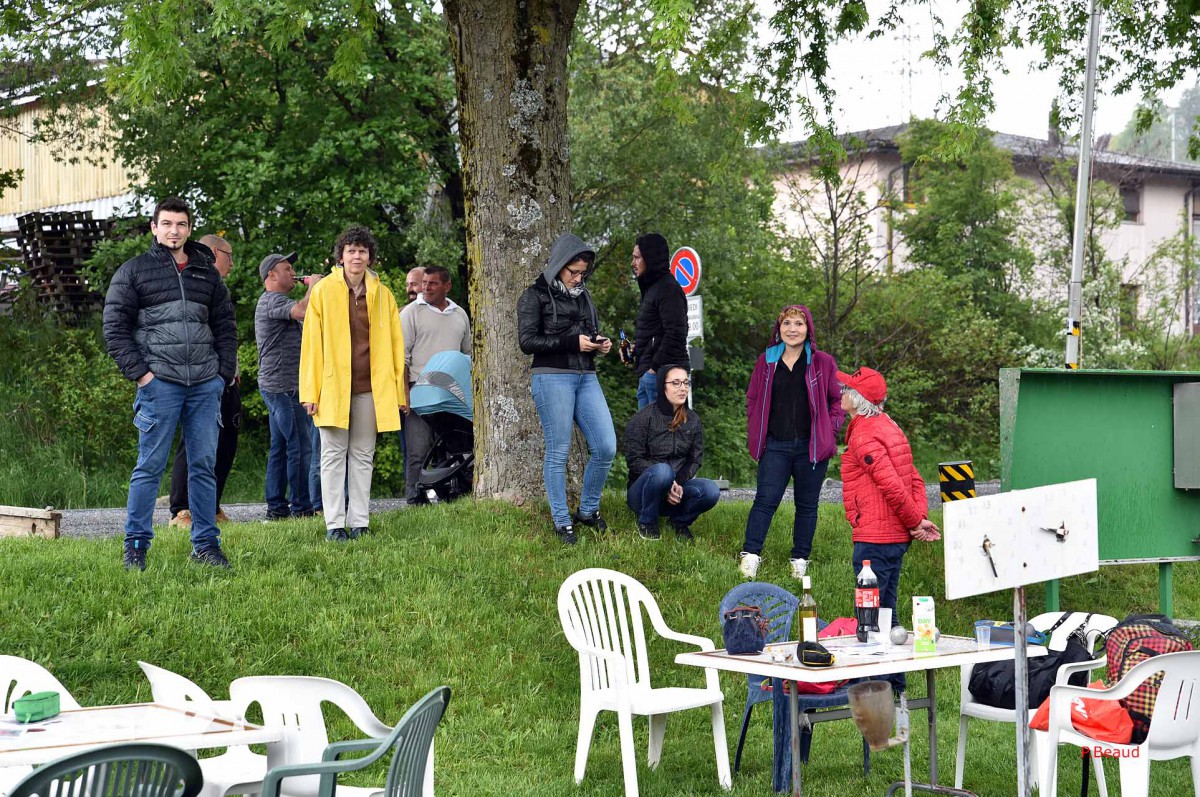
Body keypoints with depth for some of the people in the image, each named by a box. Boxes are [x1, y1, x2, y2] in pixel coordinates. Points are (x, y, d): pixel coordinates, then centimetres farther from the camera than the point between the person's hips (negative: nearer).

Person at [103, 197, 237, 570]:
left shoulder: (207, 272, 15)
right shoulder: (134, 271, 4)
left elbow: (225, 325, 19)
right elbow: (115, 326, 0)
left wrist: (225, 372, 8)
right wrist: (139, 372, -8)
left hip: (206, 384, 4)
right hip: (160, 382, -4)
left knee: (204, 466, 6)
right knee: (150, 465, -2)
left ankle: (206, 545, 12)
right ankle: (136, 545, 6)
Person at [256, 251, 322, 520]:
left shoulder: (278, 301, 23)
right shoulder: (272, 301, -12)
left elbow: (305, 325, 23)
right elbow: (303, 311, -30)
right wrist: (313, 286, -12)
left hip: (277, 387, 11)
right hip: (282, 386, -11)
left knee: (280, 447, 10)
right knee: (300, 447, -9)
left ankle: (276, 507, 13)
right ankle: (301, 507, -7)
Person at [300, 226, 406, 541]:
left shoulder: (382, 295, 8)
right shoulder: (323, 291, 1)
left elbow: (394, 344, 10)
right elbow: (311, 343, 0)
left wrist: (398, 390, 5)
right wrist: (310, 390, -5)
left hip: (370, 387, 2)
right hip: (332, 386, -2)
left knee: (363, 456, 6)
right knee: (334, 455, 0)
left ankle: (359, 523, 11)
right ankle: (334, 524, 3)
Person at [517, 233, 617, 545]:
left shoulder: (583, 296, 19)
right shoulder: (535, 296, 0)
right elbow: (527, 340, -8)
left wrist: (601, 344, 4)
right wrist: (571, 342, -16)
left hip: (586, 378, 6)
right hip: (552, 378, -6)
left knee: (606, 448, -2)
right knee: (558, 453, -2)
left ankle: (588, 510, 17)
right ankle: (562, 523, 8)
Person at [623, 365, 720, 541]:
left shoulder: (692, 419, 7)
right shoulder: (644, 418, -7)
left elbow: (695, 460, 5)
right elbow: (634, 460, -10)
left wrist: (679, 483, -16)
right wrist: (666, 483, -22)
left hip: (675, 490, 3)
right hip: (642, 491, -3)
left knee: (711, 490, -27)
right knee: (662, 470, -38)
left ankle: (680, 521, 3)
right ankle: (647, 523, -12)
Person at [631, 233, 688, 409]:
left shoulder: (668, 289, -10)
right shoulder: (651, 288, 22)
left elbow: (675, 334, -19)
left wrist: (655, 367, -18)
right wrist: (635, 348, 11)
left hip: (661, 374, -10)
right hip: (647, 375, 10)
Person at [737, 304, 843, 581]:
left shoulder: (822, 363, 3)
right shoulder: (767, 361, 8)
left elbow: (838, 399, 10)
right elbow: (752, 399, 16)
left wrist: (831, 429, -1)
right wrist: (755, 433, 7)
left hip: (812, 445, 0)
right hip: (776, 446, 0)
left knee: (807, 504, 6)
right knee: (766, 499, -10)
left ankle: (800, 560, 15)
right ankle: (750, 554, -13)